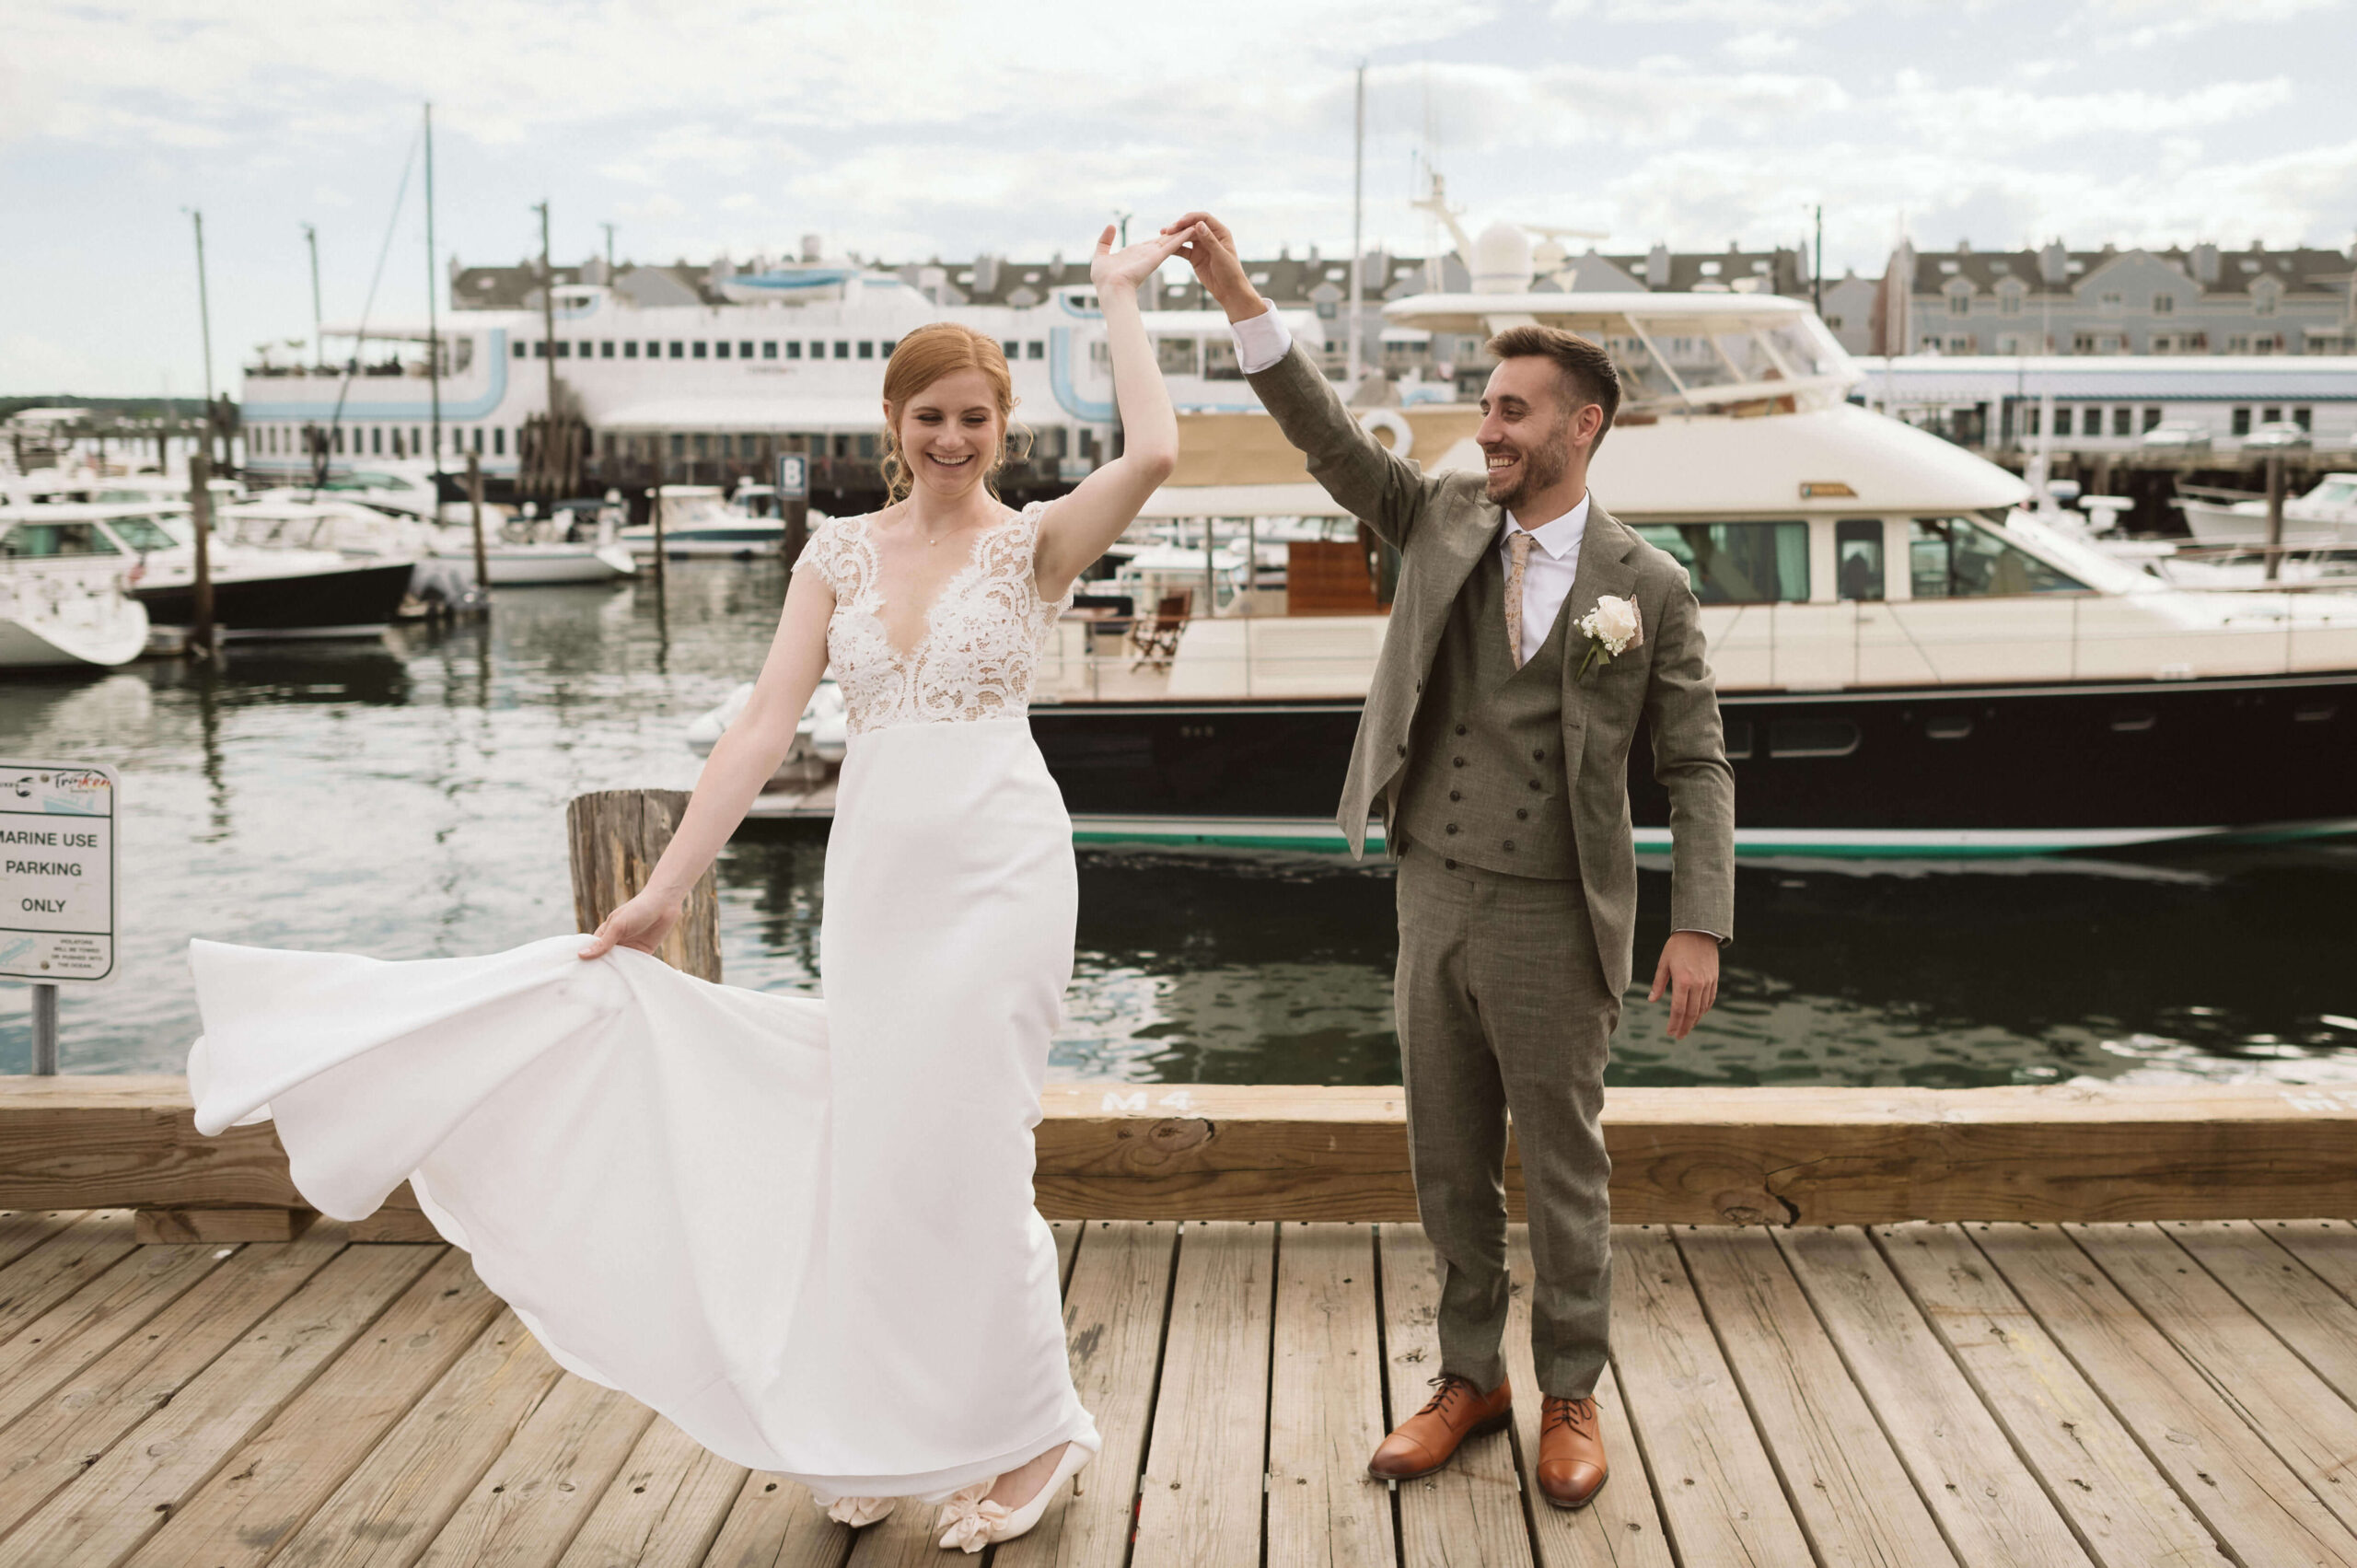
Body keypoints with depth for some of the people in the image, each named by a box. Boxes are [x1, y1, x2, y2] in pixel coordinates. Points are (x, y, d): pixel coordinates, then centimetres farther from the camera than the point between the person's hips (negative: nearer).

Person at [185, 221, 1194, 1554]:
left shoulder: (1035, 542, -2)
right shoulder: (840, 553, 7)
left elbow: (1155, 454, -21)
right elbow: (766, 726, 2)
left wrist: (1120, 295, -9)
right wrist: (668, 886, -3)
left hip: (998, 866, -4)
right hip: (874, 868, 4)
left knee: (957, 1148, -2)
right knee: (868, 1148, 10)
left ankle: (1025, 1438, 18)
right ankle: (889, 1439, 29)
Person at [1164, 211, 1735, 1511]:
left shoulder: (1648, 585, -6)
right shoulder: (1441, 520, 4)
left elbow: (1697, 764, -4)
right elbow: (1325, 435, -6)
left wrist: (1699, 925, -11)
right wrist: (1239, 298, -17)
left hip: (1553, 919, -4)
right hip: (1433, 897, 4)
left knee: (1562, 1168, 10)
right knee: (1447, 1161, 14)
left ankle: (1571, 1395, 29)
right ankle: (1470, 1377, 32)